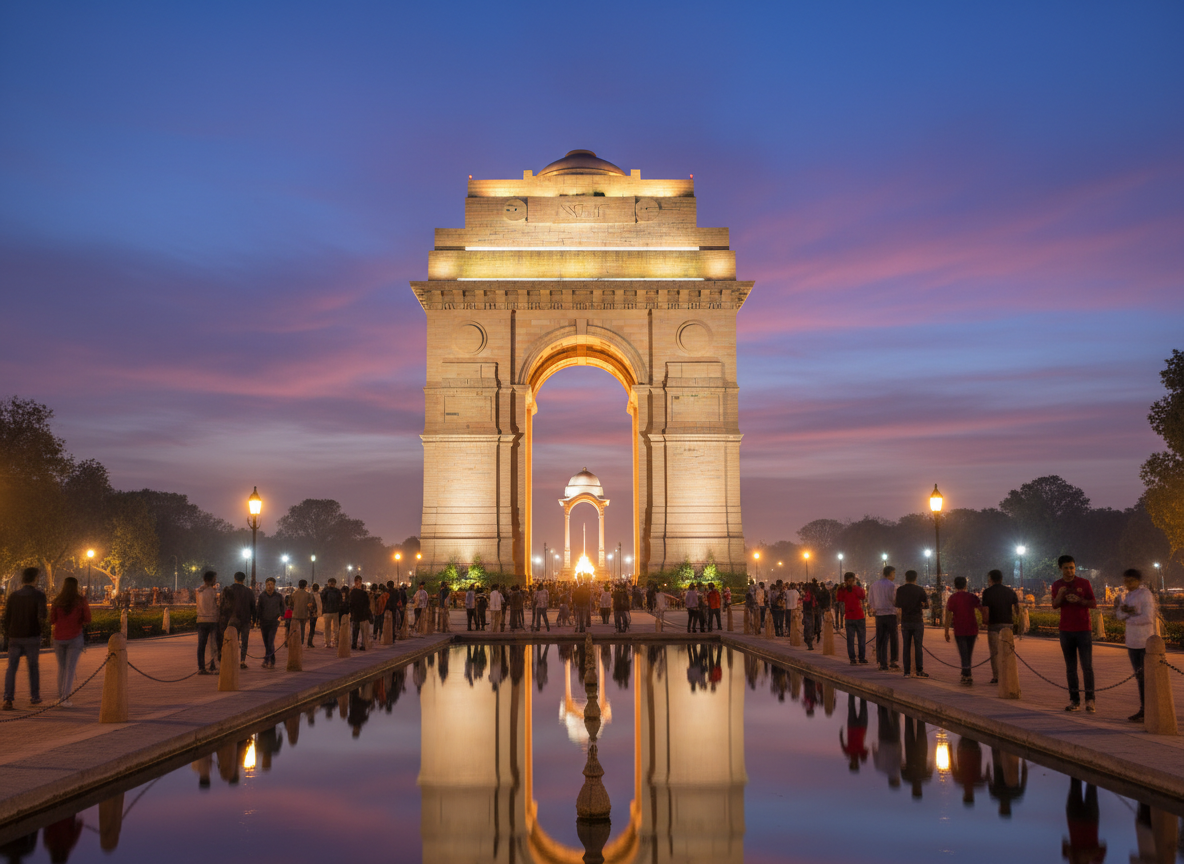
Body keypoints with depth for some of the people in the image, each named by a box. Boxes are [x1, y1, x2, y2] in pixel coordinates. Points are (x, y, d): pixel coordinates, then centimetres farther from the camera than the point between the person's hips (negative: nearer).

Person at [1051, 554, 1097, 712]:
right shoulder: (1057, 585, 7)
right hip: (1066, 631, 3)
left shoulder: (1084, 583, 0)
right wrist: (1059, 596, -14)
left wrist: (1079, 600, -18)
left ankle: (1090, 700, -2)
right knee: (1070, 668, 4)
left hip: (1084, 630, -2)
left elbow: (1094, 604, 0)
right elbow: (1054, 606, 6)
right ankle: (1074, 701, 6)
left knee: (1087, 666, -6)